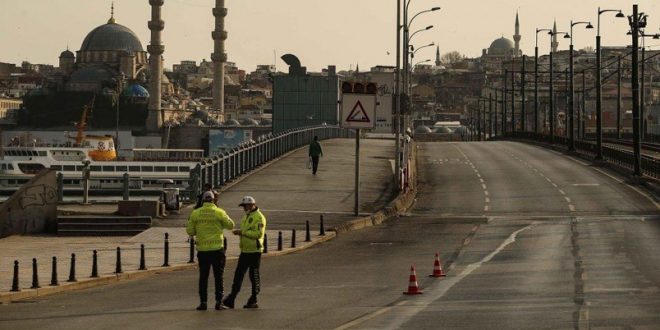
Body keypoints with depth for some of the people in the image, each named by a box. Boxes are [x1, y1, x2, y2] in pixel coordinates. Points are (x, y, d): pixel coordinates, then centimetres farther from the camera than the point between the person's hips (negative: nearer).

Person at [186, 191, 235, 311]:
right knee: (218, 276, 6)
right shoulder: (219, 212, -6)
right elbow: (230, 225, 3)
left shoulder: (195, 213, -1)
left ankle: (203, 302, 6)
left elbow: (190, 231, 3)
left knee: (203, 276, 9)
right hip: (217, 249, -1)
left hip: (202, 249, 1)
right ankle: (218, 302, 4)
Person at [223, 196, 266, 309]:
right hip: (244, 251, 9)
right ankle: (231, 300, 3)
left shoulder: (259, 217, -11)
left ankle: (253, 301, 8)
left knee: (254, 276, 0)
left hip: (254, 251, -9)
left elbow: (258, 234, -22)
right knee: (238, 275, 4)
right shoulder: (246, 216, 18)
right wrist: (239, 233, 9)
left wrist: (242, 232, -21)